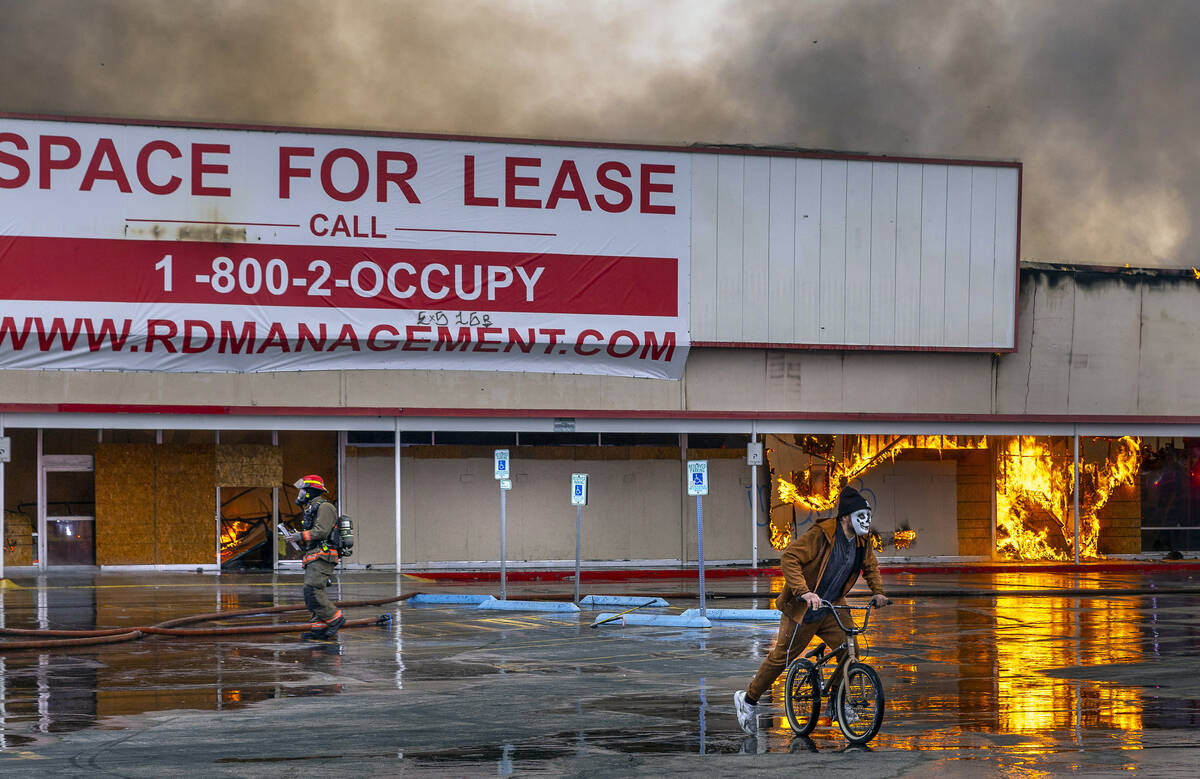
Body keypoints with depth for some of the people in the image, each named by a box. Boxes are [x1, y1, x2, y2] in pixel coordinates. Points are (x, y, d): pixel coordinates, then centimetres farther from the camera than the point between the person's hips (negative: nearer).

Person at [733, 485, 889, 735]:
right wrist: (804, 592, -37)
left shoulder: (861, 541, 1)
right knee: (782, 657, 2)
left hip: (830, 610, 6)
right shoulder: (820, 534, -22)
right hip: (802, 610, -6)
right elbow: (789, 558, -28)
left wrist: (877, 591, 5)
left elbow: (870, 565, 21)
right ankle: (748, 699, 20)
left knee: (849, 650, -8)